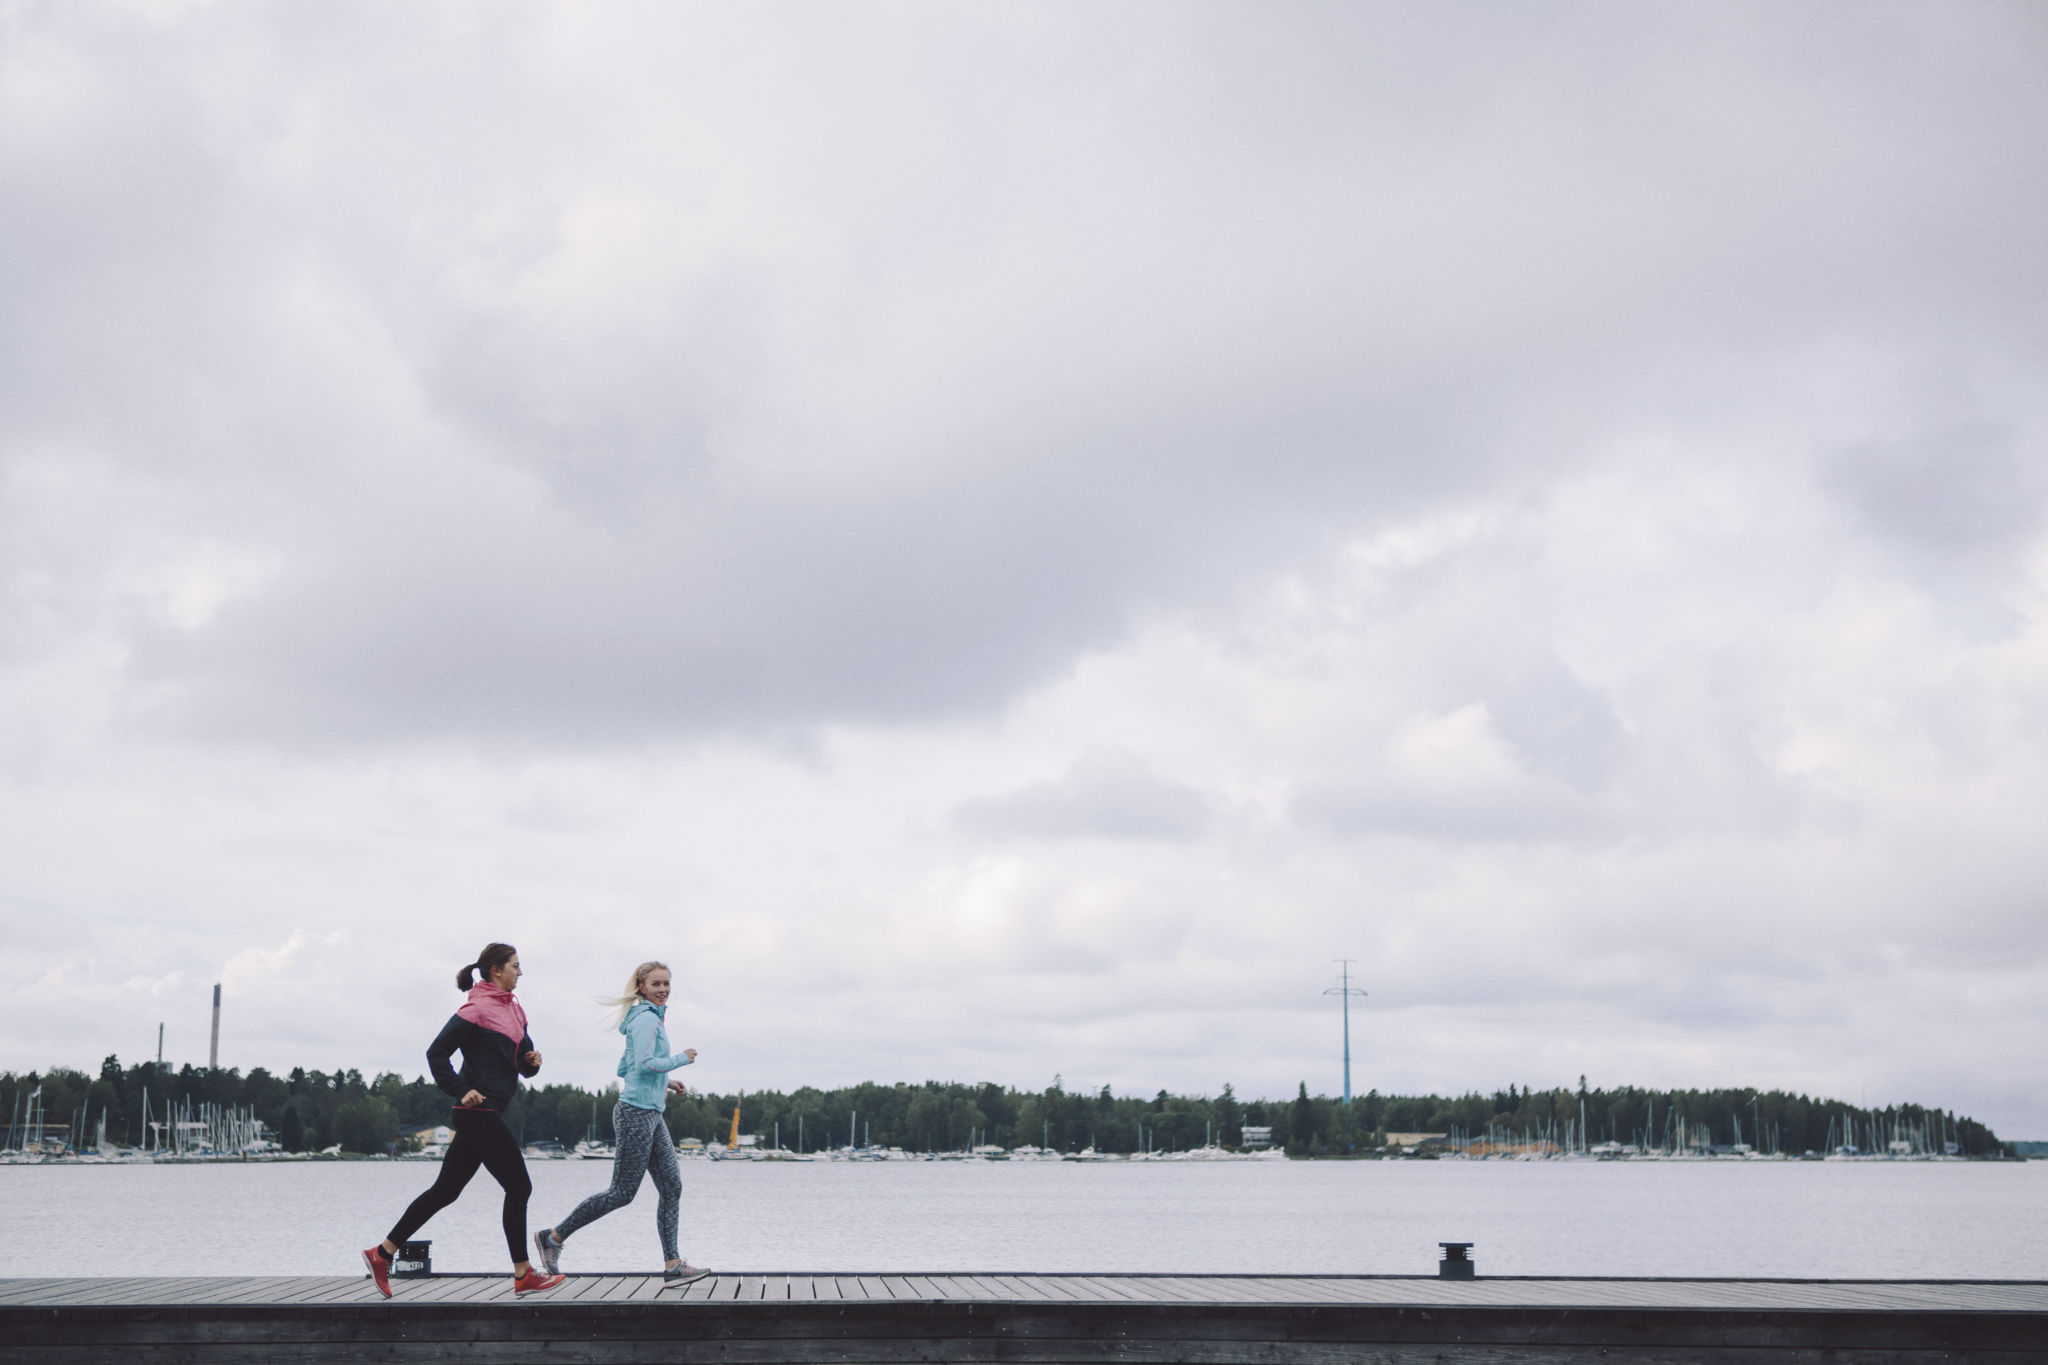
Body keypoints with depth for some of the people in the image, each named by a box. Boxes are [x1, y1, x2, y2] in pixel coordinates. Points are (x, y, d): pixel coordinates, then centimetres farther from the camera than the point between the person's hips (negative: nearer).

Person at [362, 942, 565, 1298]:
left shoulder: (513, 1010, 17)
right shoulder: (477, 1008, -11)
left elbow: (524, 1061, 20)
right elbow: (436, 1052, -12)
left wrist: (532, 1060, -3)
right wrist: (462, 1090, -18)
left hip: (487, 1116, 9)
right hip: (479, 1111, -9)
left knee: (446, 1190, 11)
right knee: (518, 1187, -4)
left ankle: (382, 1253, 17)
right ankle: (523, 1275, 3)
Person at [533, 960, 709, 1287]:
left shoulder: (650, 1018, 18)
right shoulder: (646, 1018, -11)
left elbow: (625, 1069, 24)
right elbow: (646, 1063, -24)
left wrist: (664, 1081, 20)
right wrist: (681, 1059, -11)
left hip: (651, 1116, 10)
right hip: (636, 1115, -10)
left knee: (671, 1186, 2)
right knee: (622, 1193, -5)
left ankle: (672, 1266, 0)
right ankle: (554, 1237, 5)